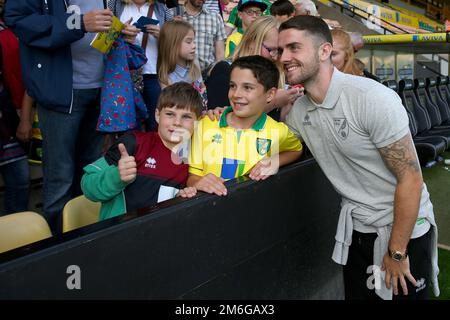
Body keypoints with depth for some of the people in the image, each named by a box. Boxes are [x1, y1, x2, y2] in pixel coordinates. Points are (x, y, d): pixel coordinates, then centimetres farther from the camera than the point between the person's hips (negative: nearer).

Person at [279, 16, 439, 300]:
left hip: (405, 229, -6)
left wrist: (397, 253, -16)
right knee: (357, 294, 17)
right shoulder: (298, 111, -3)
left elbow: (410, 178, -21)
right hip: (355, 231, 6)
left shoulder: (372, 98, -23)